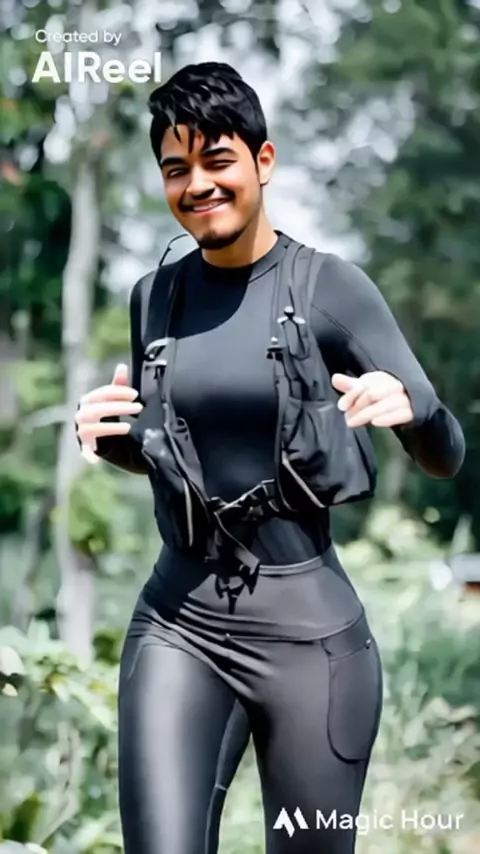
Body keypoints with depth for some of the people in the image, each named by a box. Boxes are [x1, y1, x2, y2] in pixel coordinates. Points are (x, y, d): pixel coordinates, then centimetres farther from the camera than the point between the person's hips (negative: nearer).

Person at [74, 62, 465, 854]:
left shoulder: (331, 286, -6)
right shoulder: (154, 295, 7)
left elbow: (447, 456, -4)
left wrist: (409, 405, -26)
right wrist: (104, 438, 0)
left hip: (309, 632, -3)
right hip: (176, 626, 3)